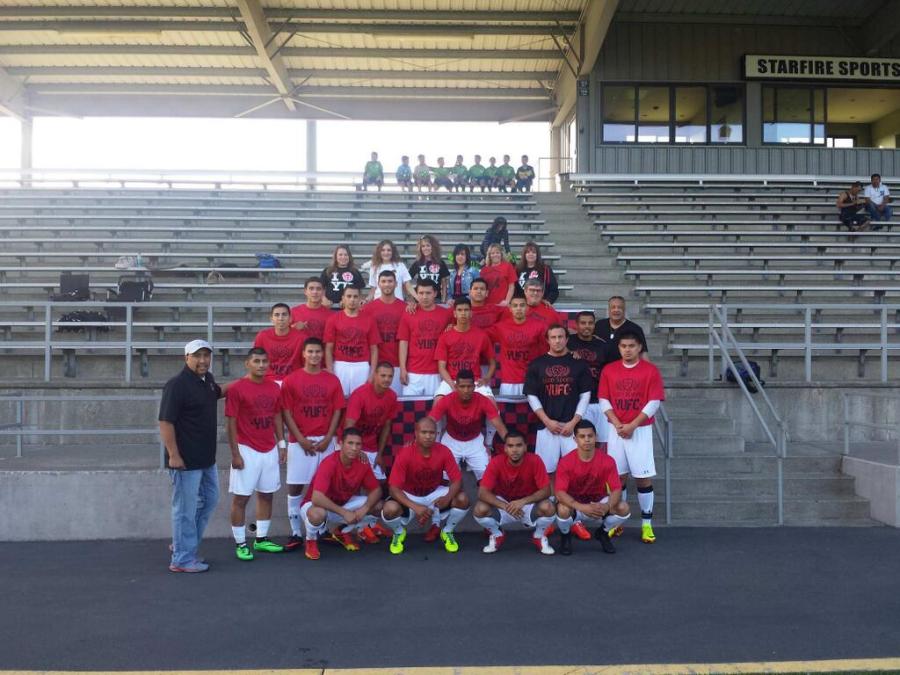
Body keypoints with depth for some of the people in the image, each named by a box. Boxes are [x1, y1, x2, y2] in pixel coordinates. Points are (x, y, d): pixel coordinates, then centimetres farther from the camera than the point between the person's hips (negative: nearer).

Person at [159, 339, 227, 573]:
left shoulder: (207, 379, 7)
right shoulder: (177, 385, -19)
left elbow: (218, 392, 31)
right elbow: (165, 422, -22)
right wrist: (173, 456, -23)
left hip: (207, 457, 9)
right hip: (186, 459, -9)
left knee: (209, 500, 20)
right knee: (186, 509, 1)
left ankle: (184, 545, 34)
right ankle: (182, 560, 13)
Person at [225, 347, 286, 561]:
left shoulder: (274, 388, 6)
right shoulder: (236, 388, -11)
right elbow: (231, 422, -10)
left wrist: (281, 443, 10)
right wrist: (235, 453, -13)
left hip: (270, 450, 6)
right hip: (247, 450, -6)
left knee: (267, 494, 12)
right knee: (241, 497, 0)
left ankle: (262, 539, 24)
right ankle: (240, 544, 10)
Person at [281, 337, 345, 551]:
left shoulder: (332, 380, 4)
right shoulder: (291, 380, -1)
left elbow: (337, 411, 4)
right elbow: (286, 412, -3)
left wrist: (328, 438, -6)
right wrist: (301, 439, -10)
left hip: (325, 441, 1)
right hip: (299, 441, -1)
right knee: (295, 487, -1)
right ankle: (296, 533, 7)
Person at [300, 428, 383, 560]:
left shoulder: (363, 463, -13)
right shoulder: (329, 464, -30)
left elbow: (376, 490, -5)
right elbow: (316, 498, -38)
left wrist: (364, 509, -24)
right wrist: (344, 512, -36)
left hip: (344, 503, 6)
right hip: (322, 506, -6)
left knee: (378, 506, -12)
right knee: (317, 514, -41)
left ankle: (343, 532, 13)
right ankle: (311, 540, -3)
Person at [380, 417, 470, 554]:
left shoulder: (444, 451, -19)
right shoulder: (405, 454, -25)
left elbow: (457, 480, -16)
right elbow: (394, 488, -27)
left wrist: (447, 498, -38)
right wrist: (415, 507, -41)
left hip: (434, 493, 2)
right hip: (410, 496, -2)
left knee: (463, 500, -25)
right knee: (390, 509, -34)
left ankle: (447, 532, 6)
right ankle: (399, 533, 5)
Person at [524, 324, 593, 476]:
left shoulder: (578, 364, 4)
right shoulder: (536, 364, 5)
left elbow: (585, 395, 4)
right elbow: (532, 396, 4)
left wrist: (573, 422, -6)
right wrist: (547, 421, -6)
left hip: (572, 425, 0)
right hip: (546, 425, 1)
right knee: (547, 468, 2)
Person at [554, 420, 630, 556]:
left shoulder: (607, 461, -13)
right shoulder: (566, 462, -18)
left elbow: (616, 489, -17)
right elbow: (559, 492, -27)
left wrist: (607, 506, -39)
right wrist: (582, 507, -42)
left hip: (598, 503, 2)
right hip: (575, 504, -2)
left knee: (623, 508, -25)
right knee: (563, 509, -36)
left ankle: (603, 533, 9)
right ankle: (565, 536, 2)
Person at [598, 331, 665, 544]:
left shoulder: (650, 371, -3)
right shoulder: (608, 370, 5)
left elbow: (654, 403, -7)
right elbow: (604, 401, 3)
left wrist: (632, 425, -13)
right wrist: (617, 424, -9)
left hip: (641, 430, -2)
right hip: (616, 430, 2)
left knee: (644, 477, -2)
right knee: (617, 476, 5)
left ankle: (647, 523, 7)